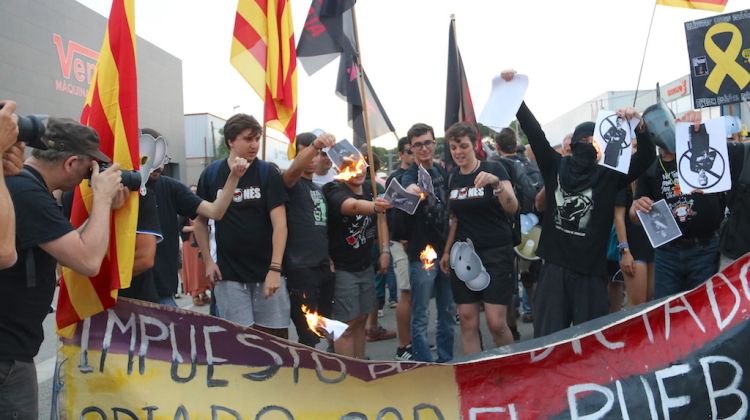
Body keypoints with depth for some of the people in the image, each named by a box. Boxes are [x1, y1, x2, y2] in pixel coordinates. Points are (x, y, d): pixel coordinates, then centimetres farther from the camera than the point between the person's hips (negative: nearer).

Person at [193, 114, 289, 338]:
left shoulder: (267, 173, -3)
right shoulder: (211, 174, 1)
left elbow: (279, 223, -9)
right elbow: (200, 220, 12)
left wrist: (275, 268, -18)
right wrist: (208, 260, 3)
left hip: (266, 271, 0)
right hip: (228, 274, 1)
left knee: (276, 336, 4)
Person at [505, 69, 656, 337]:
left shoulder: (609, 175, 2)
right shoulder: (555, 167, 5)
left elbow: (647, 157, -6)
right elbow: (533, 130, 1)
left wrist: (638, 125, -23)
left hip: (591, 270, -1)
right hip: (554, 267, 1)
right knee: (547, 337, 7)